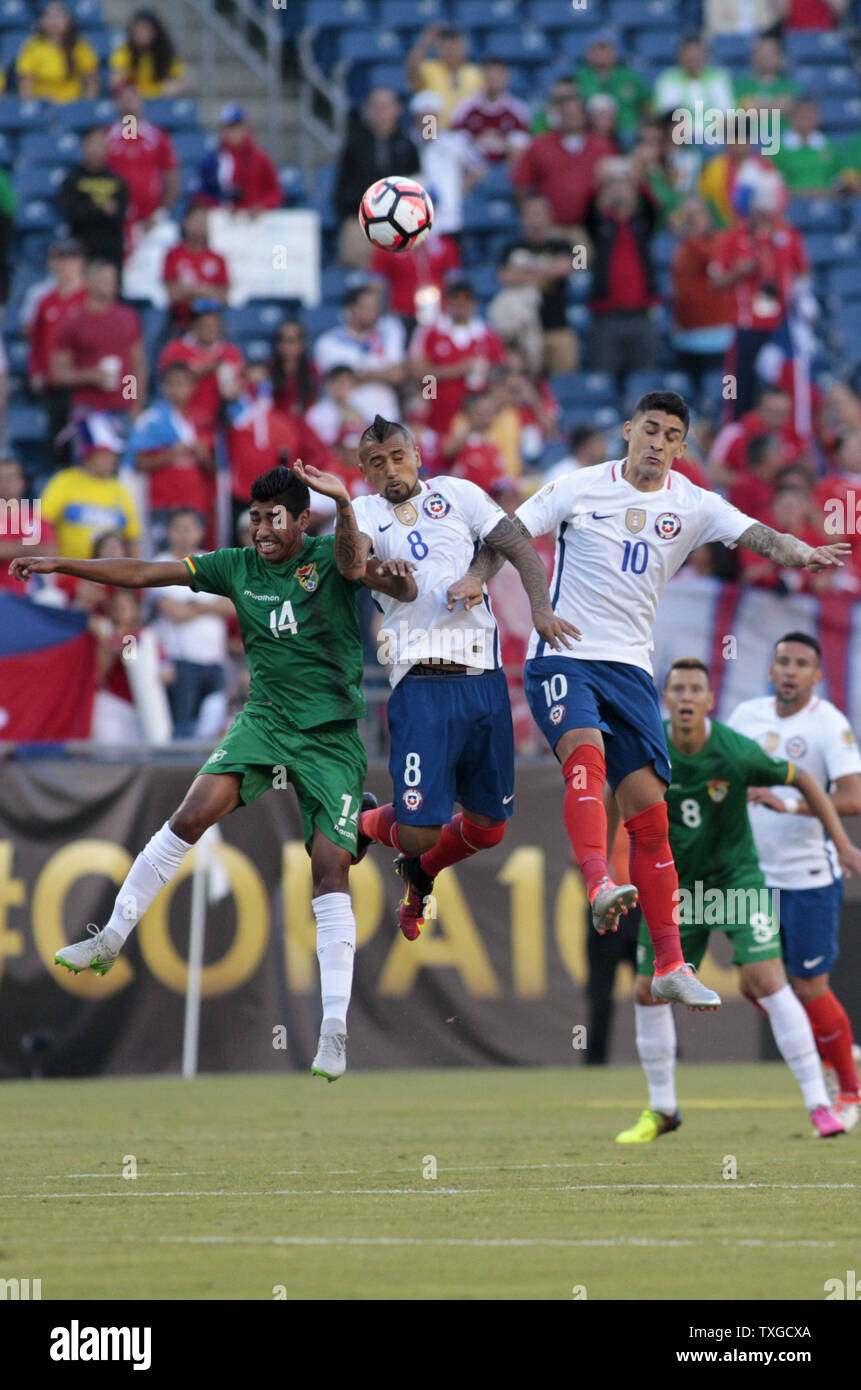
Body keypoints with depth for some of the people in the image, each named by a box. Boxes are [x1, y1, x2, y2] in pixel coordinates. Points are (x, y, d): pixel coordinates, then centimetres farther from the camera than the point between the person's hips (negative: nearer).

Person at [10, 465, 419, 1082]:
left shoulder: (332, 557, -7)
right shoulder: (239, 567, 4)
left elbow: (401, 587, -23)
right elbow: (143, 573, 7)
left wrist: (396, 579, -48)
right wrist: (59, 565, 3)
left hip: (332, 737, -3)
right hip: (264, 721, 3)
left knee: (331, 869, -10)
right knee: (193, 814, -18)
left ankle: (335, 1029, -9)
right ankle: (111, 938, -6)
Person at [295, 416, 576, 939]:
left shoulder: (458, 494, 11)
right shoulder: (366, 513, 6)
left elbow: (520, 548, 8)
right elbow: (352, 567, -15)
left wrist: (541, 607, -9)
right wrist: (342, 504, -31)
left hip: (483, 678, 3)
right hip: (421, 686, -3)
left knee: (489, 827, 10)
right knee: (418, 832, -10)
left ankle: (420, 874, 41)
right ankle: (362, 822, 25)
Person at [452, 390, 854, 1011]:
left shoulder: (691, 505, 4)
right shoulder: (581, 488, 0)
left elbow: (754, 533, -11)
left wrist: (797, 552, -31)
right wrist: (477, 577, -14)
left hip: (631, 667, 3)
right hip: (563, 655, -3)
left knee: (650, 812, 2)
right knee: (586, 750, -34)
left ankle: (670, 965, 6)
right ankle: (600, 885, -51)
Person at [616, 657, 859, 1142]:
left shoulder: (735, 752, -21)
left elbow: (802, 780, -6)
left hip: (736, 876, -3)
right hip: (675, 883, 3)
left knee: (766, 980, -18)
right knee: (648, 992, 4)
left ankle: (819, 1103, -14)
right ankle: (662, 1109, 25)